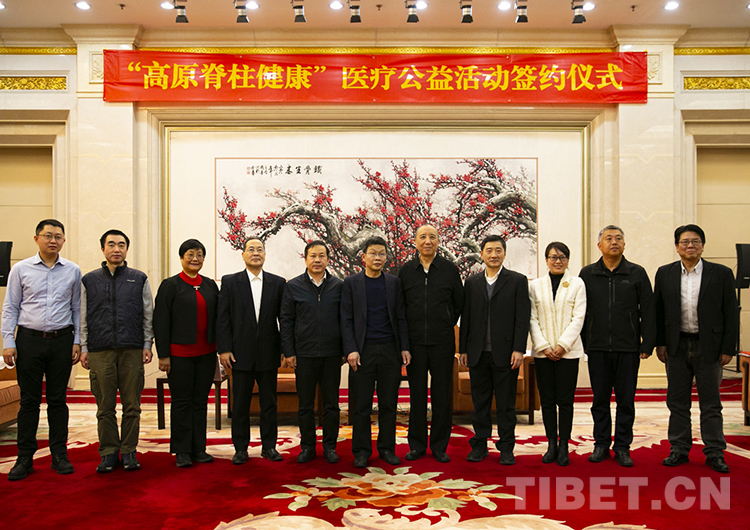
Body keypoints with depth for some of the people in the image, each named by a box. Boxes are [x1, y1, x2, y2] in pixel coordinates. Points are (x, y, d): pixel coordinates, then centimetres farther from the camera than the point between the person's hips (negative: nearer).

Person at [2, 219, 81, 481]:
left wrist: (77, 341, 4)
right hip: (29, 340, -1)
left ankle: (59, 454, 15)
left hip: (62, 340, 1)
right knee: (29, 400, 4)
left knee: (57, 399, 7)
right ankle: (25, 458, 13)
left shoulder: (73, 271, 5)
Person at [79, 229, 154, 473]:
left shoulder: (139, 279, 9)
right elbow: (83, 318, 11)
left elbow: (148, 315, 9)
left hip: (132, 350, 0)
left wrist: (147, 346, 3)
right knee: (105, 406, 4)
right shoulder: (89, 280, 11)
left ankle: (129, 451, 13)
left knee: (132, 405, 3)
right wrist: (83, 348, 4)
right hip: (100, 351, 1)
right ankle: (108, 452, 15)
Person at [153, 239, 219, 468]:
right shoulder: (170, 285, -2)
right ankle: (182, 451, 14)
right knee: (181, 402, 3)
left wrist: (219, 348, 8)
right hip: (180, 354, -4)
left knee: (201, 400, 9)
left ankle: (199, 449, 19)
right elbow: (160, 322, -5)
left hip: (206, 353, 4)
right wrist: (163, 355, -10)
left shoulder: (210, 285, 11)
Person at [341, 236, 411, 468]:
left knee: (388, 403, 7)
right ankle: (361, 451, 14)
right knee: (361, 405, 2)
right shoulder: (351, 283, 3)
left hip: (390, 349, 2)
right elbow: (346, 320, -1)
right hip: (363, 351, -2)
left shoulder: (394, 283, 9)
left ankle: (387, 448, 19)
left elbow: (400, 317, 10)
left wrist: (404, 347, 2)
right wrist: (351, 350, -10)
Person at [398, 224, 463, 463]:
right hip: (415, 341, 1)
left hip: (442, 342, -1)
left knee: (442, 394, 4)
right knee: (417, 394, 6)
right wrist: (413, 327, 9)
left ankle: (439, 446, 16)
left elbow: (459, 304, 10)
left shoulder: (450, 270, 2)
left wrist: (446, 325, 9)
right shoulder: (405, 271, 5)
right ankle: (417, 445, 18)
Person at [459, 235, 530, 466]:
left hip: (505, 353, -2)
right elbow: (466, 317, 9)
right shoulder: (472, 282, 10)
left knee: (506, 403, 5)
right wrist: (463, 349, 5)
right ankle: (480, 445, 21)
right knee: (480, 402, 10)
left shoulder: (518, 281, 2)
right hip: (478, 353, 3)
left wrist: (518, 349, -11)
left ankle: (506, 448, 17)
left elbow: (522, 318, -3)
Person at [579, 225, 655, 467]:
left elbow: (647, 311, 4)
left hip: (628, 348, -1)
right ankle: (601, 444, 20)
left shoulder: (637, 273, 5)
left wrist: (647, 344, -2)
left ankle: (622, 447, 17)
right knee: (600, 398, 8)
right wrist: (580, 343, 4)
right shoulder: (587, 274, 7)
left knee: (626, 399, 5)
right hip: (597, 348, 1)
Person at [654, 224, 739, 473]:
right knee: (677, 402, 9)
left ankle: (714, 453, 17)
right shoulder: (665, 274, 5)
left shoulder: (721, 274, 0)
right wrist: (660, 343, 1)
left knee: (711, 404, 6)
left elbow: (731, 313, 0)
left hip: (709, 347, -2)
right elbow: (658, 311, 7)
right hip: (677, 347, 2)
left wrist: (728, 348, -4)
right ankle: (679, 450, 20)